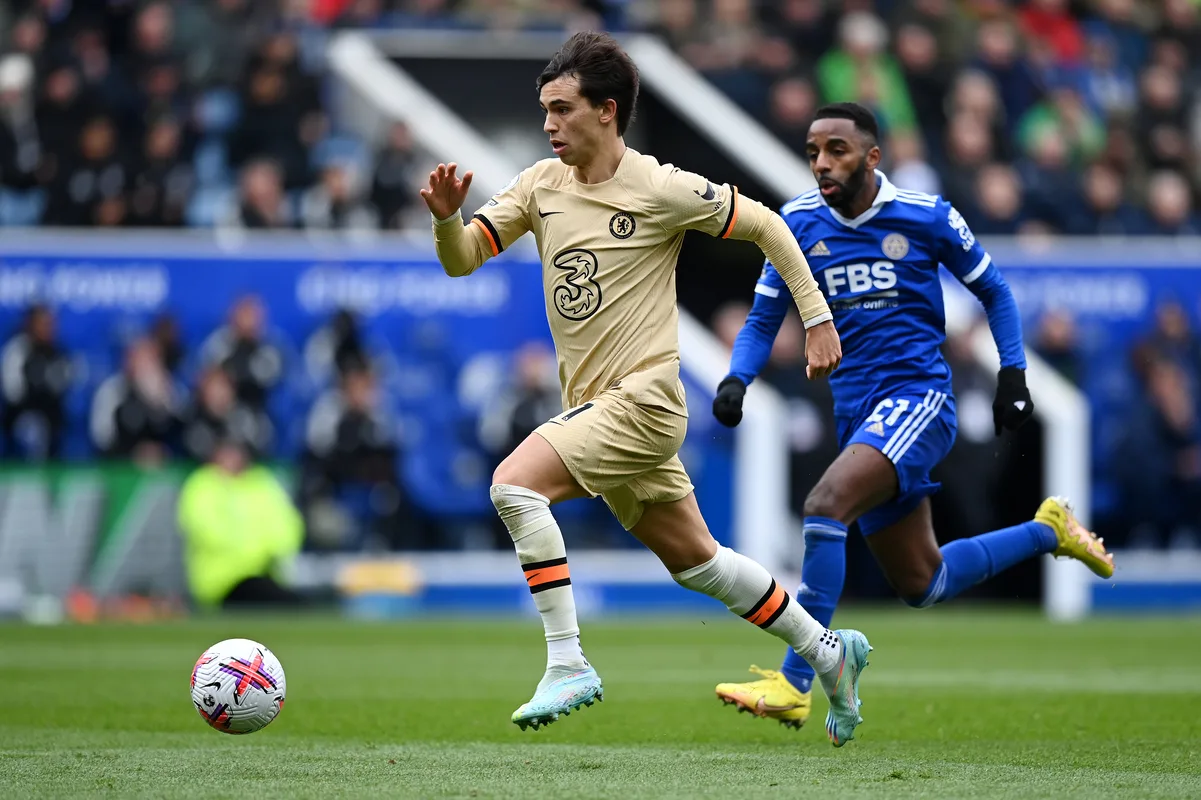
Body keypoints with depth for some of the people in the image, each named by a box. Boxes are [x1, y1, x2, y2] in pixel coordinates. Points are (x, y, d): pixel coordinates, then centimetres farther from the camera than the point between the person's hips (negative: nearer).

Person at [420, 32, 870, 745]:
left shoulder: (661, 190, -12)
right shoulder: (542, 184, 5)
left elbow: (765, 225, -2)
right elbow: (462, 259, 2)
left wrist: (817, 317, -2)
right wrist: (447, 217, -20)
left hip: (643, 399, -7)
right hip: (593, 407, 7)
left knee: (514, 484, -24)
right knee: (694, 561, 17)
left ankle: (568, 665, -19)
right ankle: (827, 650, 32)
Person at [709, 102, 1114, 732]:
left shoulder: (927, 217, -3)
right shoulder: (798, 225, 4)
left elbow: (993, 291, 11)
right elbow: (763, 320, 10)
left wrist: (1013, 373, 3)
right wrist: (736, 380, -9)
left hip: (917, 394, -5)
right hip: (857, 410, 6)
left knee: (826, 504, -29)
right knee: (922, 585, 10)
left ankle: (794, 684, -28)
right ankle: (1048, 531, 36)